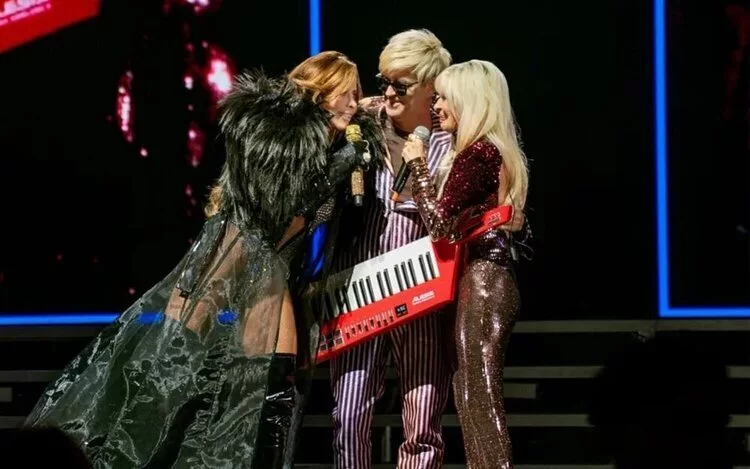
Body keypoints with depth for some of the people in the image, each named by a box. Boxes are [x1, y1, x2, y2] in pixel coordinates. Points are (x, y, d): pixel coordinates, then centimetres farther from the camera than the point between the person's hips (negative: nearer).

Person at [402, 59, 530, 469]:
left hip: (479, 283, -10)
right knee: (475, 395, 10)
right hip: (491, 281, 10)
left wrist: (418, 165, -7)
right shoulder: (495, 150, 16)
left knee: (479, 396, -8)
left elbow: (440, 223, -15)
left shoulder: (476, 153, -13)